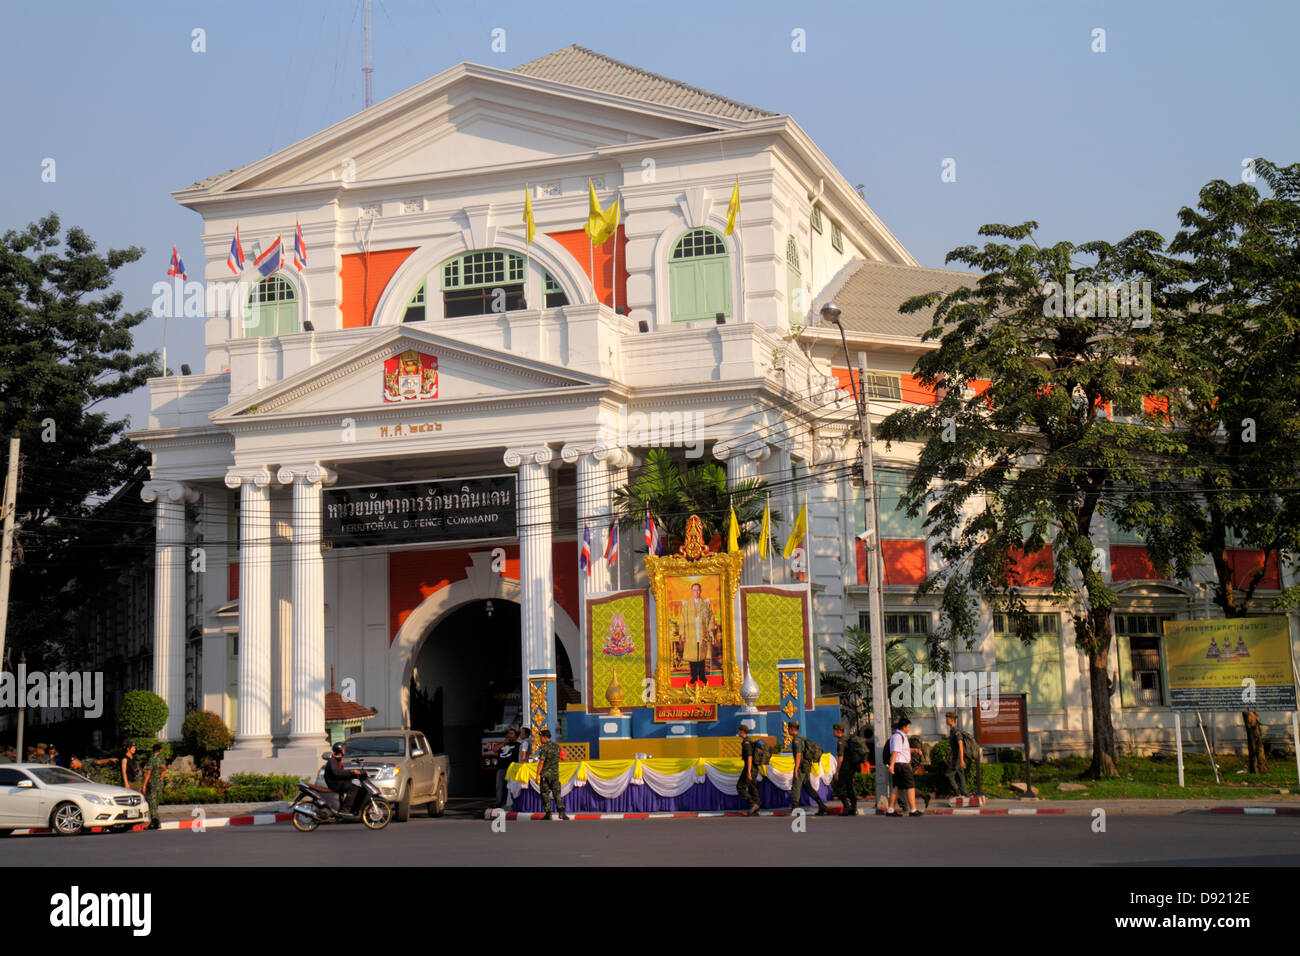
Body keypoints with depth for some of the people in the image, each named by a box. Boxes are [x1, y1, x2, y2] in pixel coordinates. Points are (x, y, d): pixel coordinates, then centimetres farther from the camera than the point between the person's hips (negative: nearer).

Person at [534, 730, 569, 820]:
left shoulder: (544, 748, -12)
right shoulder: (557, 746, 7)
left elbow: (541, 762, -16)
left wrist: (538, 775, -14)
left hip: (545, 774, -5)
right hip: (555, 773, 5)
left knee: (545, 794, 3)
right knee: (557, 792, 8)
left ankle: (548, 814, 1)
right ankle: (561, 811, -6)